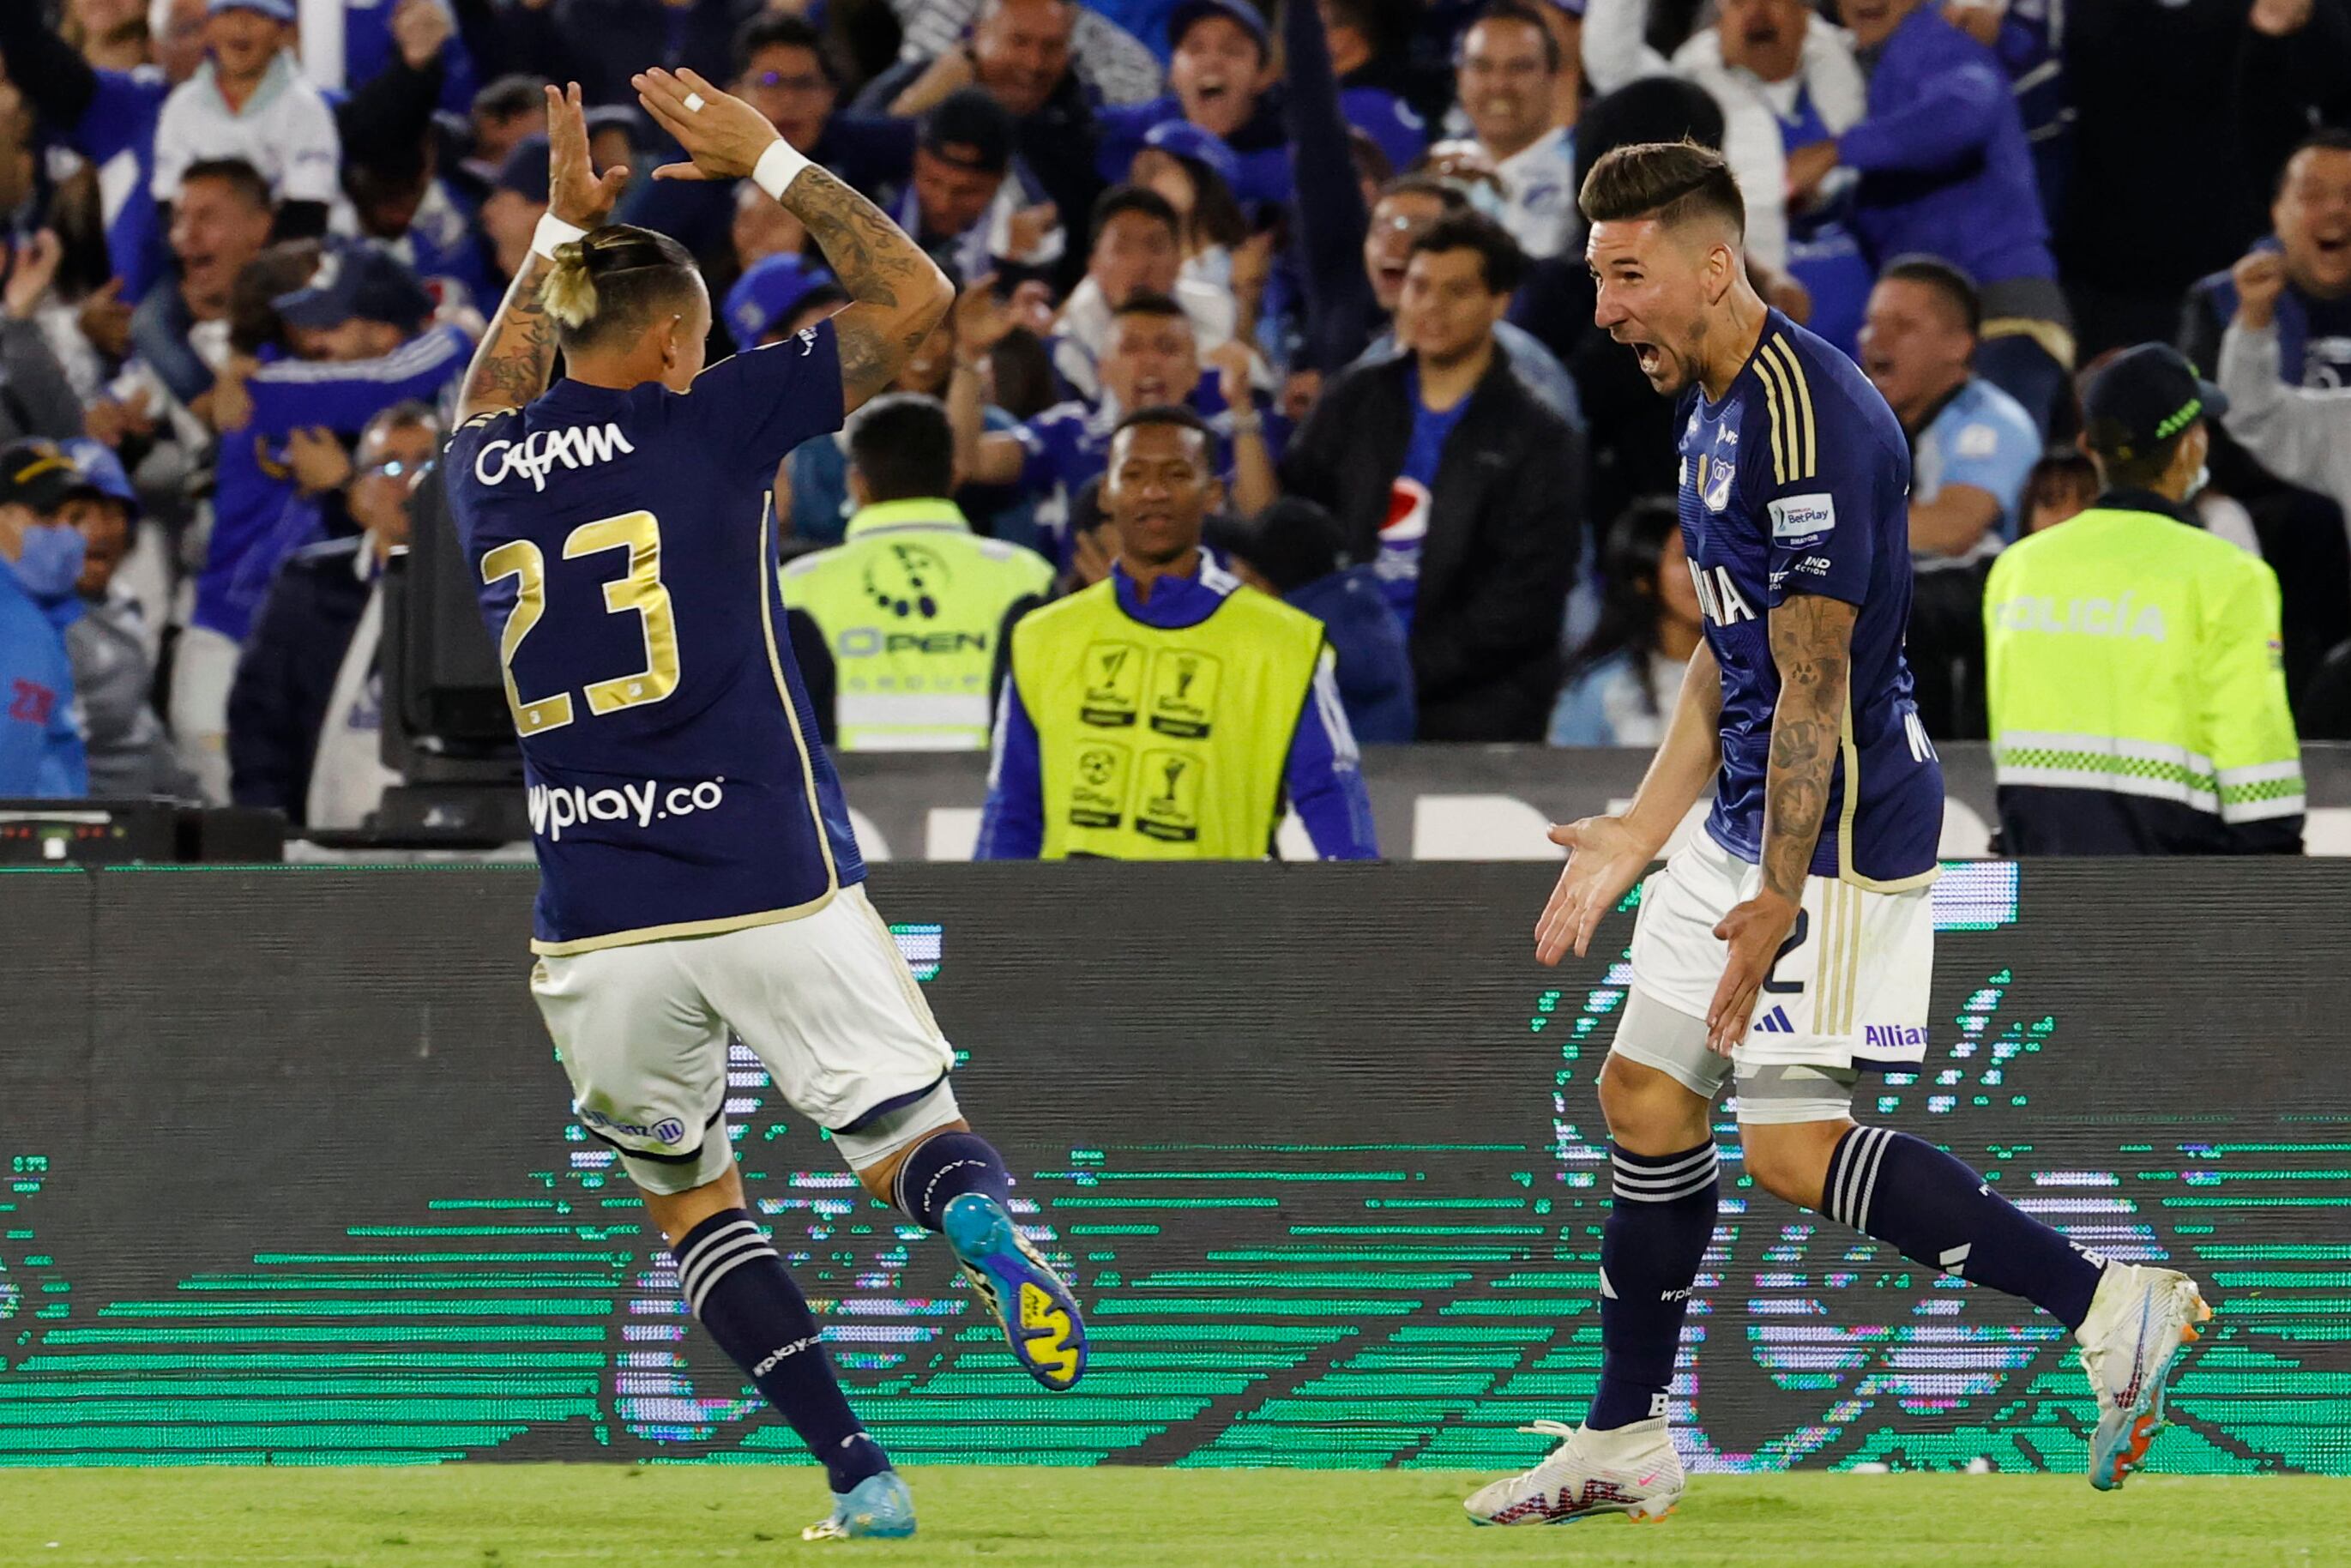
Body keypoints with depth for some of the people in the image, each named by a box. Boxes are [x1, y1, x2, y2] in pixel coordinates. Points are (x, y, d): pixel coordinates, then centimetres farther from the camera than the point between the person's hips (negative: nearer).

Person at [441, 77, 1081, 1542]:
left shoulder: (490, 468, 11)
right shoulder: (707, 423, -1)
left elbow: (498, 402, 39)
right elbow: (914, 294, 6)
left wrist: (560, 230, 42)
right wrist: (770, 161, 13)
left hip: (598, 925, 3)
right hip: (775, 892, -3)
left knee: (687, 1192, 19)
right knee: (913, 1135, 2)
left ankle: (858, 1472, 5)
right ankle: (983, 1216, -37)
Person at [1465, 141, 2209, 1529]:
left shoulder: (1809, 418, -21)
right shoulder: (1714, 405, 12)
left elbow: (1814, 684, -23)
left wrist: (1779, 902, -24)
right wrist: (1639, 840, 21)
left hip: (1841, 835, -10)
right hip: (1748, 825, 10)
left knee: (1793, 1145, -13)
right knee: (1645, 1100, 13)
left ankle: (2115, 1307, -9)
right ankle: (1626, 1445, 23)